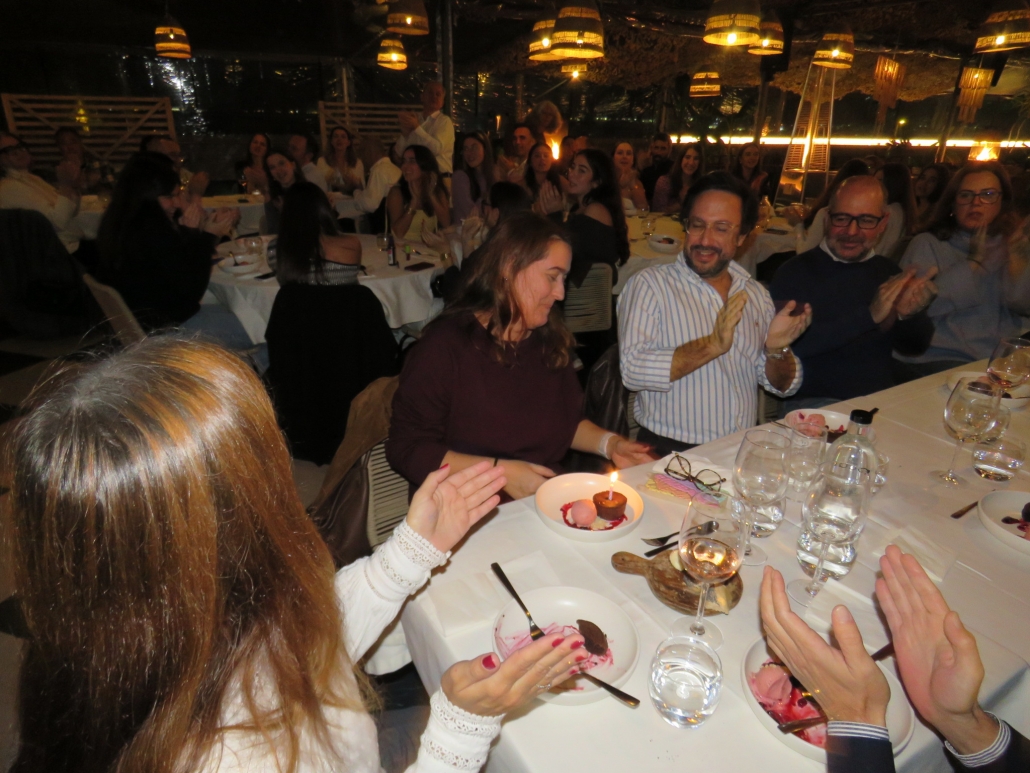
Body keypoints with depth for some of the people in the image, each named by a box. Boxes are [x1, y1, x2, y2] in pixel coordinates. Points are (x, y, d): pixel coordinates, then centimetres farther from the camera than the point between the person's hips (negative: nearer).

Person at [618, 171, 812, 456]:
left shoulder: (757, 294, 13)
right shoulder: (649, 285, -3)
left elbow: (785, 386, 13)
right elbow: (632, 369, -16)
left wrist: (776, 349, -7)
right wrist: (711, 346, -22)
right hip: (671, 451, -4)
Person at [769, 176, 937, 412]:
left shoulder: (888, 271, 11)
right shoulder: (795, 272, -7)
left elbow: (916, 345, 14)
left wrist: (907, 315, -10)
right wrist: (868, 315, -22)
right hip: (813, 402, -6)